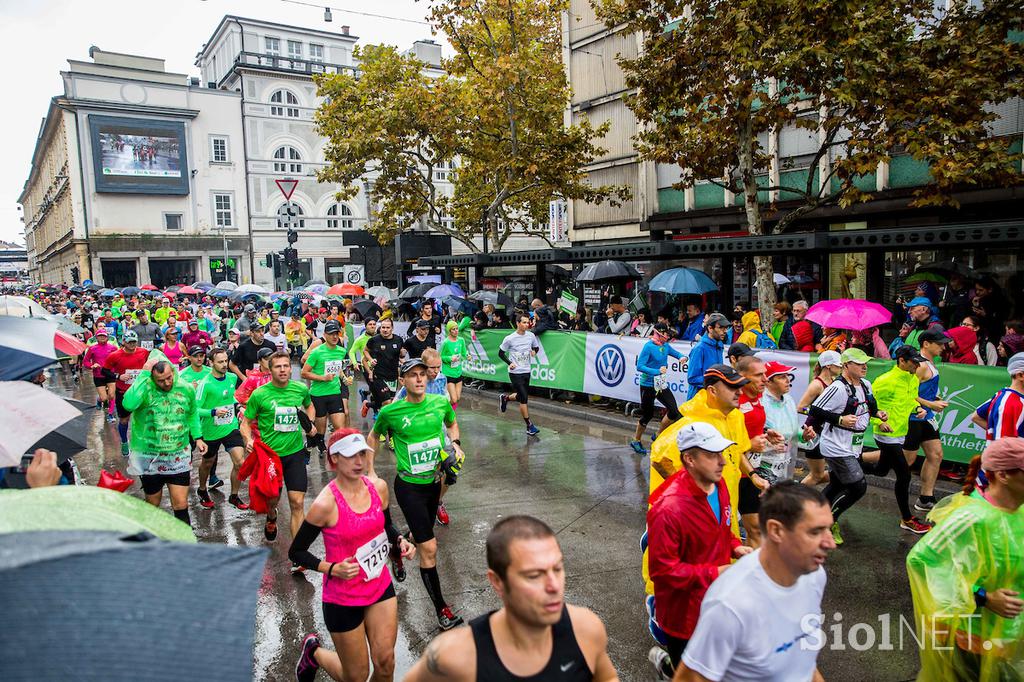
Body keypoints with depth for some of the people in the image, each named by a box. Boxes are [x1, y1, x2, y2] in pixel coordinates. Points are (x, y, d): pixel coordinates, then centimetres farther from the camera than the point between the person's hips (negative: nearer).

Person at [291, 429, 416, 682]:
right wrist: (333, 568, -24)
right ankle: (314, 652, 40)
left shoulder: (378, 487, -6)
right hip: (343, 599, -4)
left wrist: (400, 541, -7)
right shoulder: (326, 504, -22)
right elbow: (296, 552, -11)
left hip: (381, 587, 5)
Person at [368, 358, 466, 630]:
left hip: (434, 482, 5)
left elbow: (452, 424, 16)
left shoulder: (441, 402, -6)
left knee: (421, 537, 24)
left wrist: (455, 444, -2)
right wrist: (371, 472, 4)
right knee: (429, 548, -7)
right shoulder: (390, 412, -14)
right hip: (409, 486, -4)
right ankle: (441, 608, 6)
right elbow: (373, 437, 6)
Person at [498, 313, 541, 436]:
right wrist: (509, 363, -13)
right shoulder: (510, 338, -11)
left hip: (526, 371, 6)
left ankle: (505, 397, 45)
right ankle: (529, 426, 2)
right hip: (515, 372, -5)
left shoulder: (531, 335, 1)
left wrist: (534, 351, -6)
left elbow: (536, 347, 17)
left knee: (521, 396, 15)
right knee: (524, 399, -7)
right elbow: (501, 353, 0)